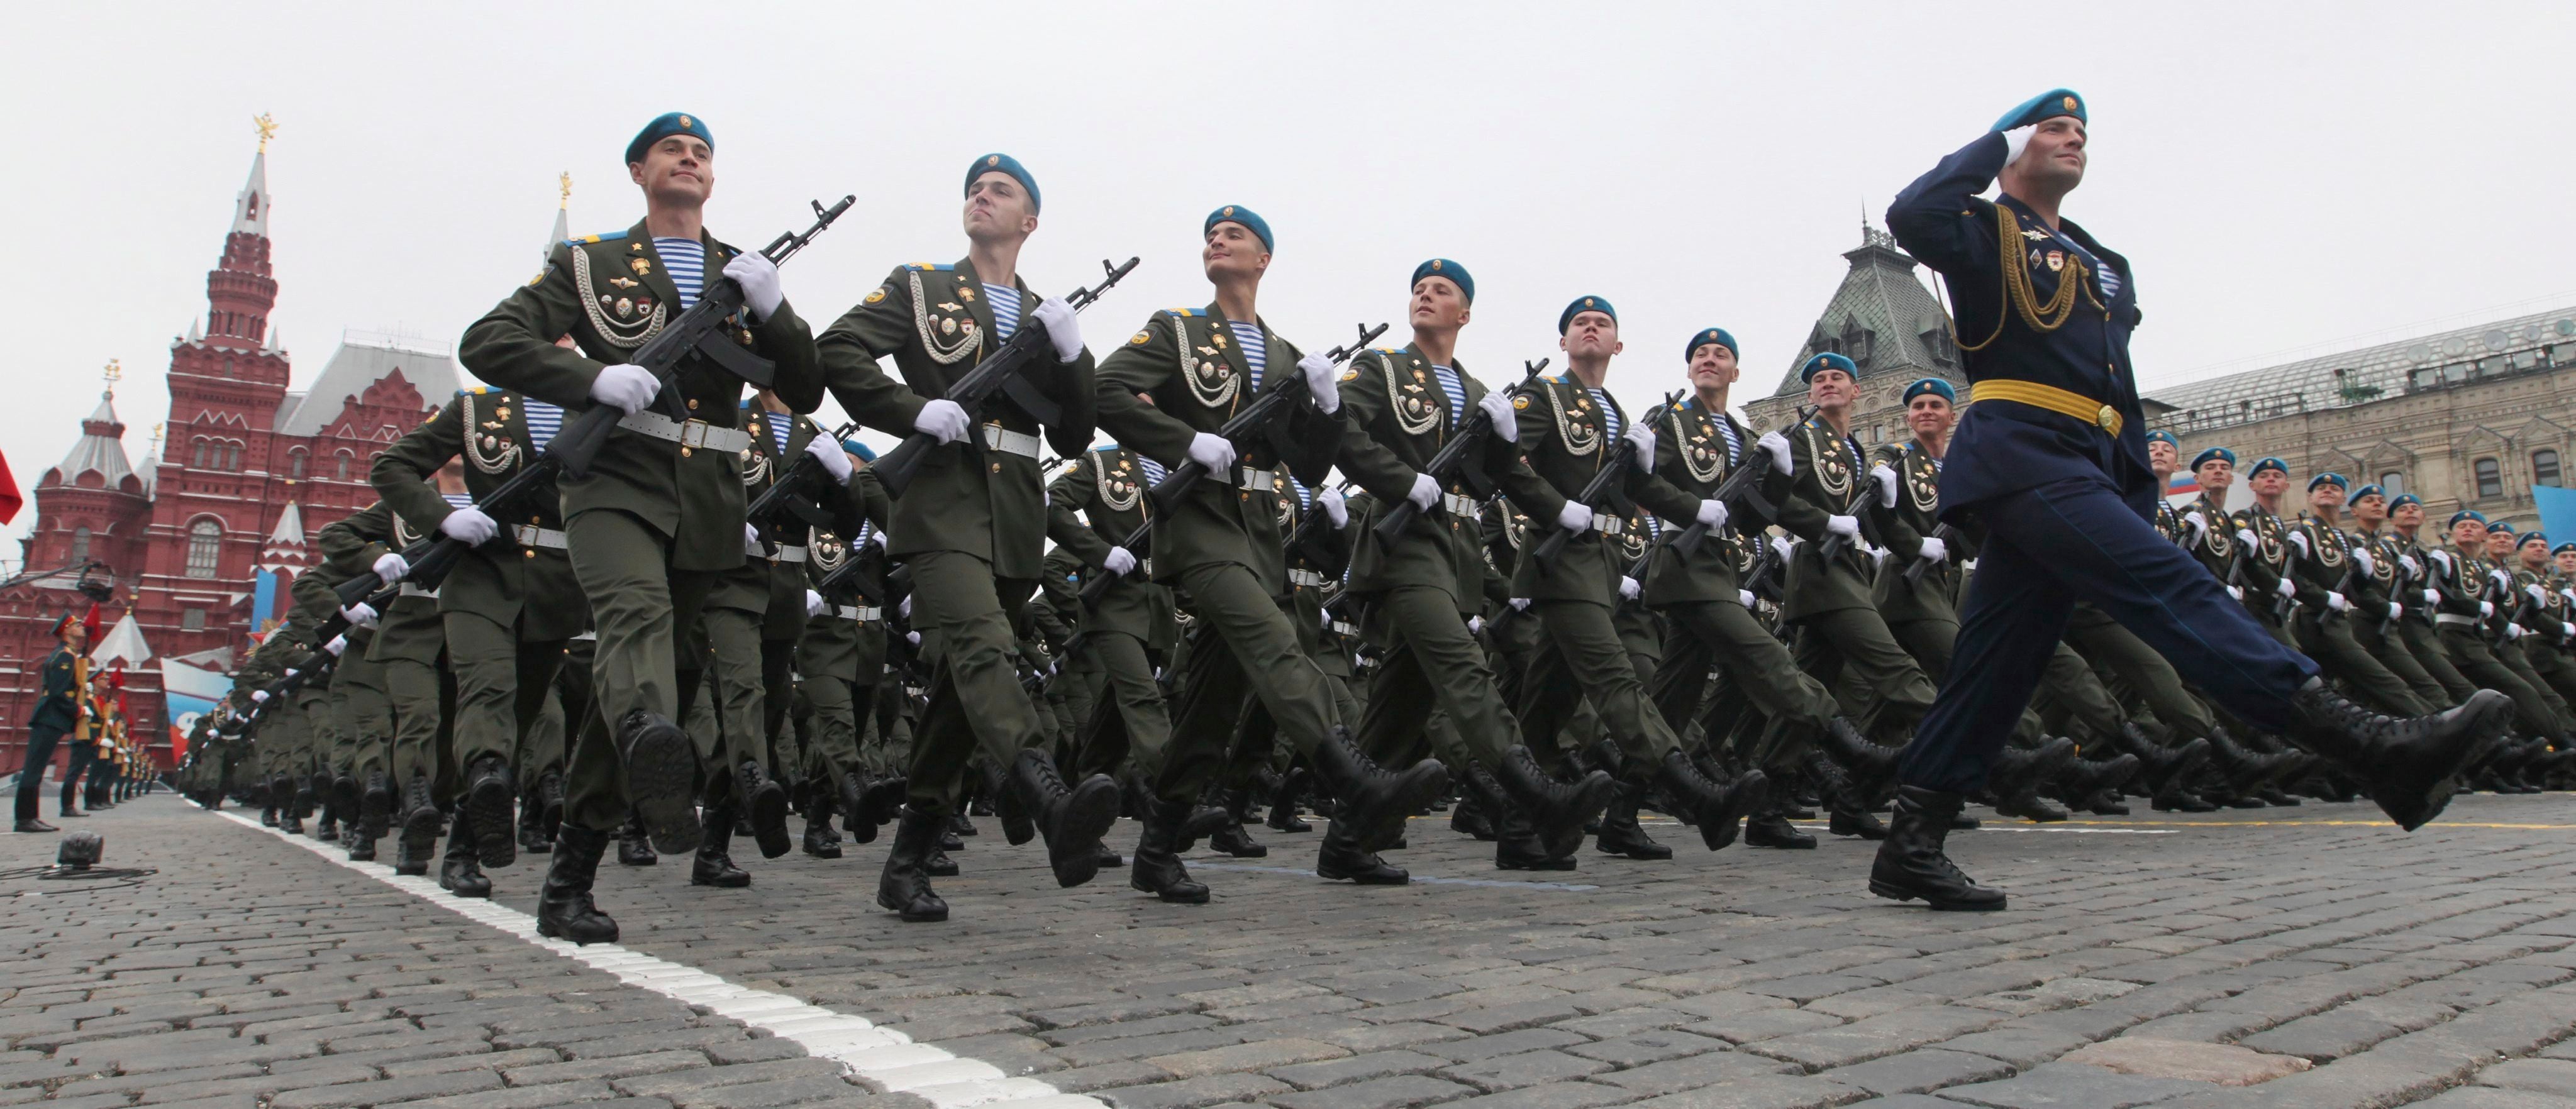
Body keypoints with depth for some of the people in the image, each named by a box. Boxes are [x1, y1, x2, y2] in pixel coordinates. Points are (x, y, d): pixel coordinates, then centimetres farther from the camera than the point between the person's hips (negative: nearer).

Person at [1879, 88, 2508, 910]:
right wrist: (1994, 144, -1)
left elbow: (2121, 398, 28)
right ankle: (2371, 745, -32)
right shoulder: (1987, 232, 7)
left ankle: (1911, 845, 3)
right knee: (2171, 587, -21)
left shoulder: (2107, 270, 29)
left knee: (1996, 663, 2)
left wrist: (2140, 503, 19)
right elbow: (1911, 217, -17)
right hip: (2020, 456, -8)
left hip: (2082, 470, 8)